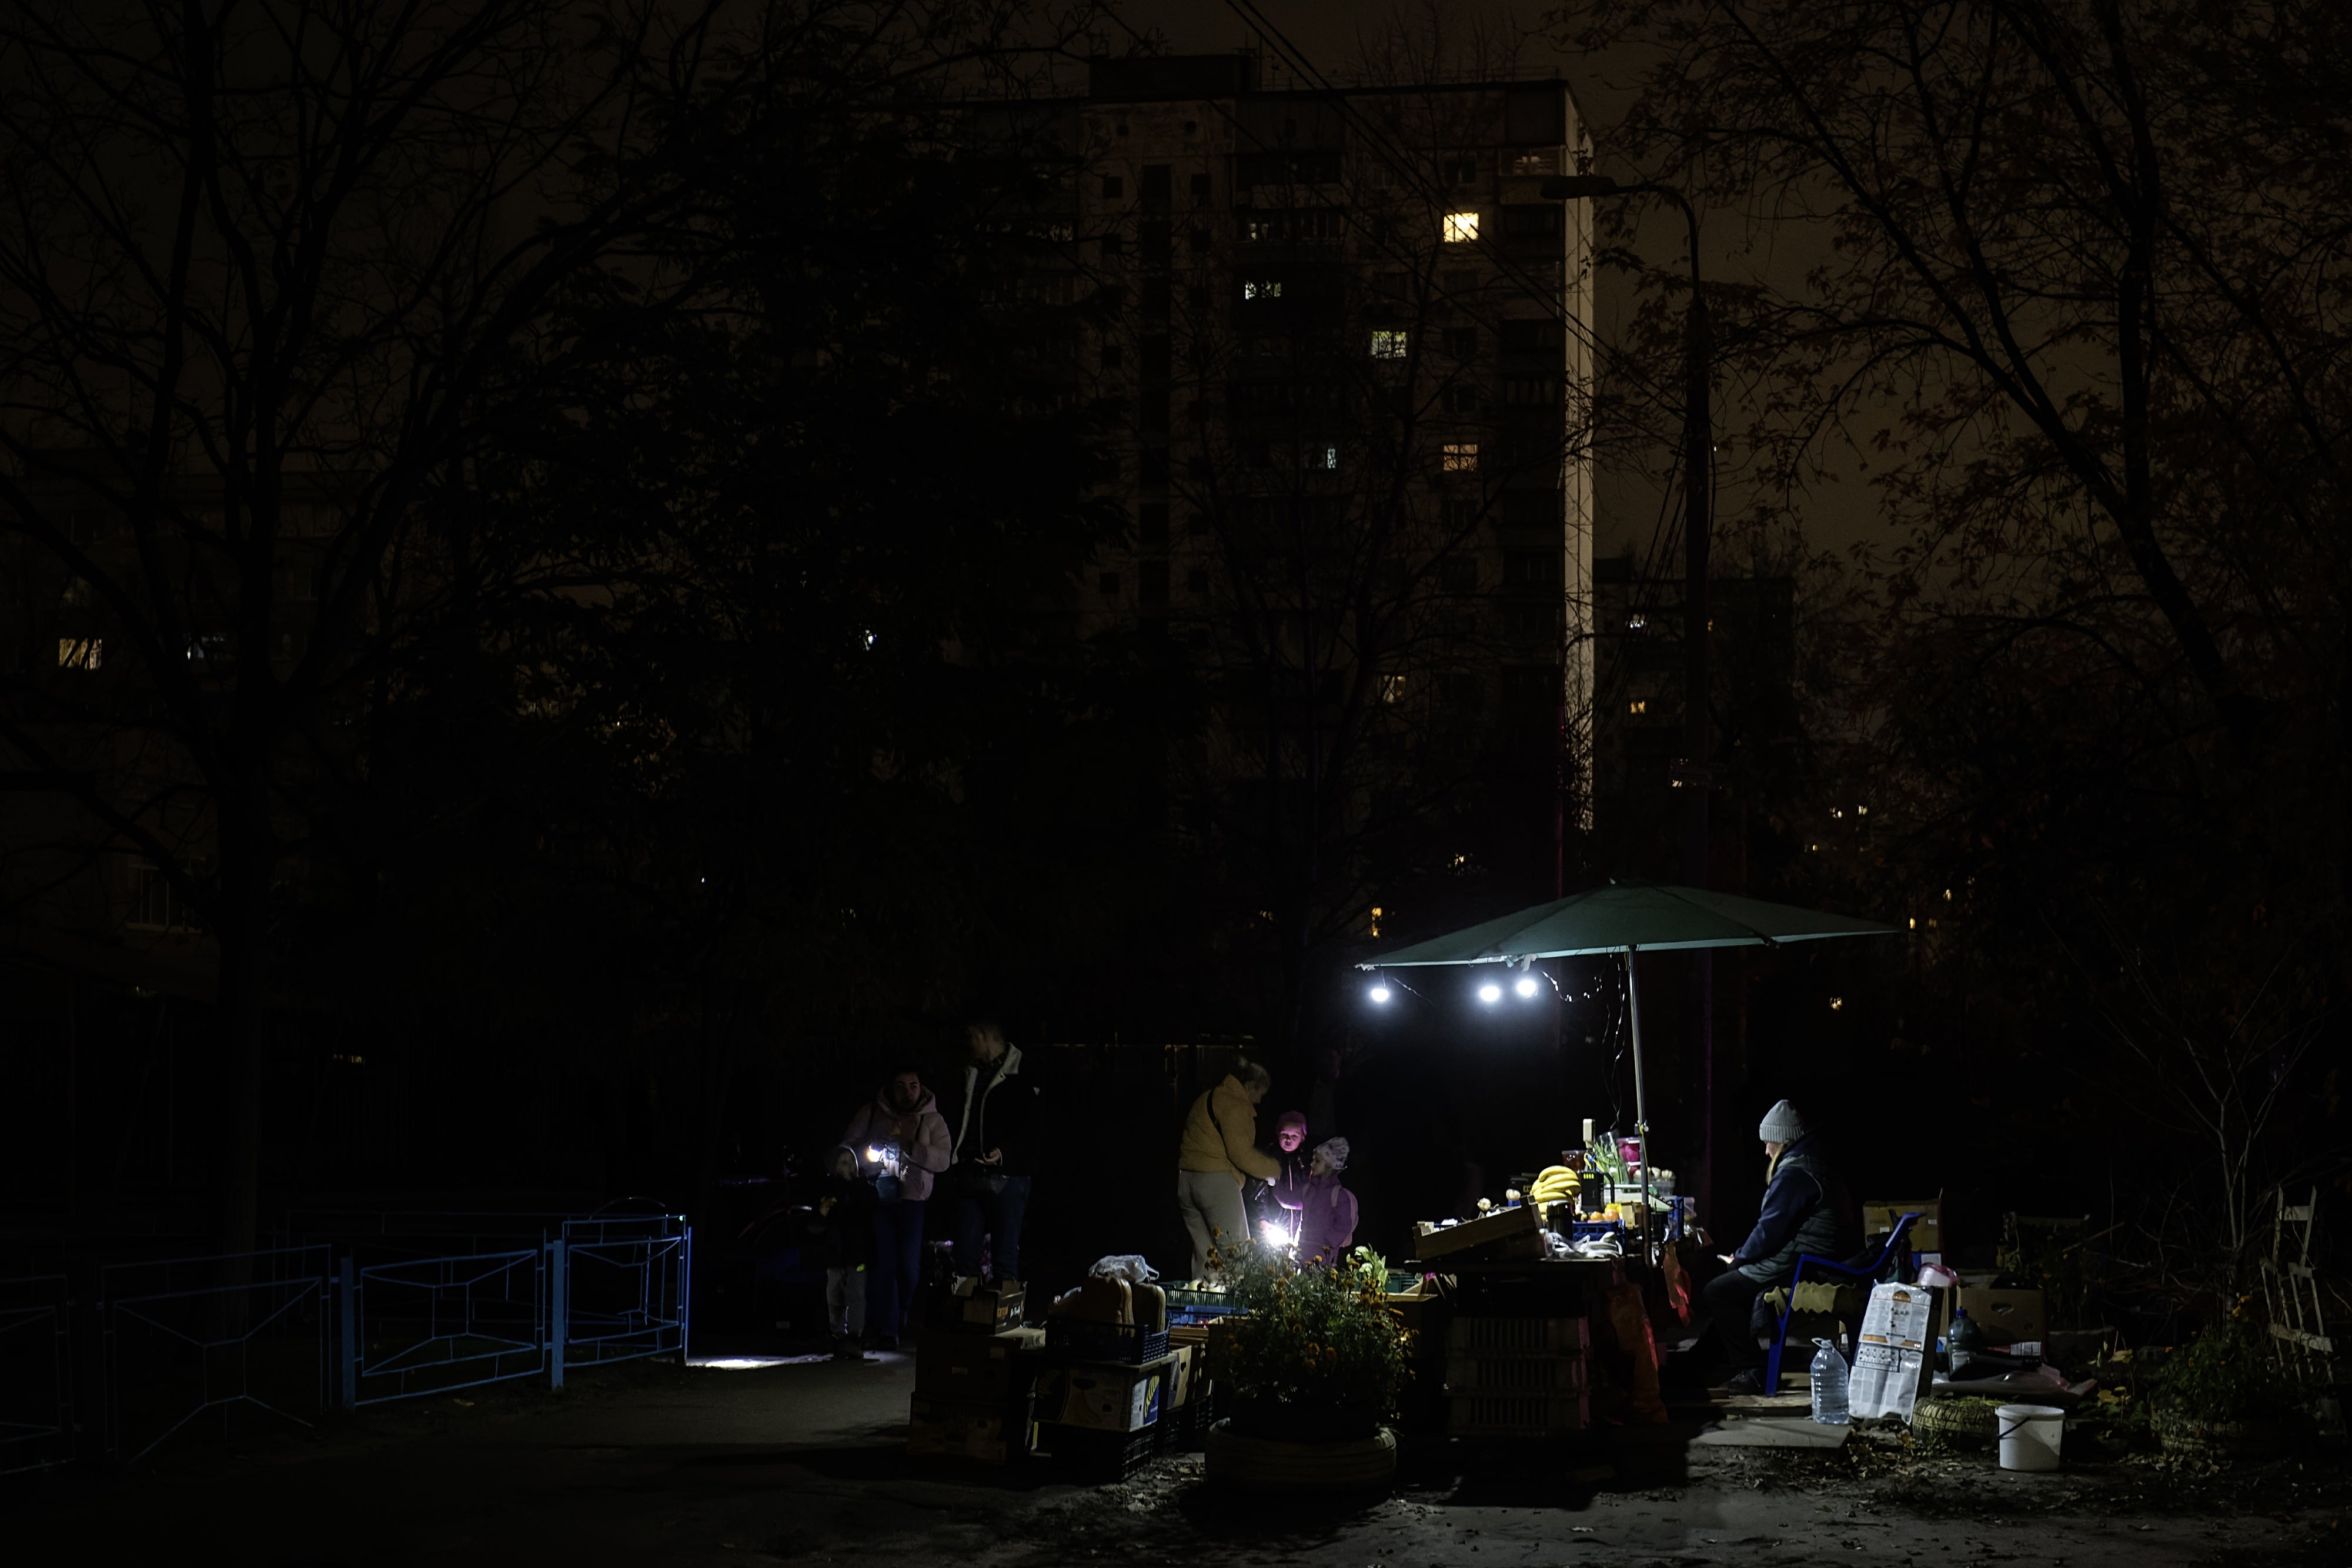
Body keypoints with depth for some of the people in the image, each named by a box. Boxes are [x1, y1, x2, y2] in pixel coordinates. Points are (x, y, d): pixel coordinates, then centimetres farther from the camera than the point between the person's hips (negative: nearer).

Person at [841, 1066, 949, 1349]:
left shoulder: (933, 1121, 6)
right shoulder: (871, 1113, 8)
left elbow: (942, 1160, -7)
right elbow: (847, 1145, 11)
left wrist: (907, 1148, -22)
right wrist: (866, 1157, -11)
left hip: (913, 1200, 0)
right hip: (877, 1198, 0)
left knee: (909, 1265, -4)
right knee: (882, 1264, -8)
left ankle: (900, 1321, 20)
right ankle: (884, 1331, -6)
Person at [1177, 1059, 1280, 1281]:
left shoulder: (1207, 1099, 23)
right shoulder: (1235, 1104, -7)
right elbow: (1241, 1154, -15)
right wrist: (1273, 1169, -1)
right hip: (1217, 1181, -9)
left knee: (1203, 1255, 9)